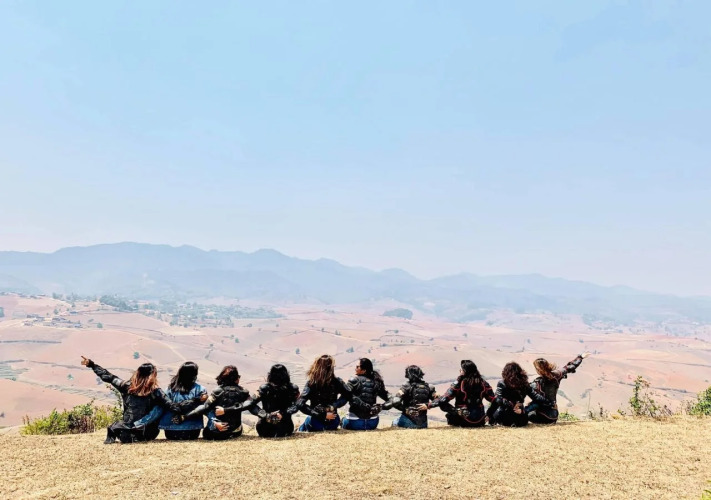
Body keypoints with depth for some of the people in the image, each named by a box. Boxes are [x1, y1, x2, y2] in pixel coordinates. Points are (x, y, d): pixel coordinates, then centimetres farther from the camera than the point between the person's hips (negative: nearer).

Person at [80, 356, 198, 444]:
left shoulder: (127, 386, -4)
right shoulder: (156, 392, -12)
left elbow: (109, 377, 7)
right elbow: (173, 407, -15)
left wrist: (91, 364, 19)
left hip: (125, 431, 2)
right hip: (146, 434, -2)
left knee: (113, 427, 33)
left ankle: (112, 437, 2)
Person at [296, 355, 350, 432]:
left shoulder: (311, 383, -17)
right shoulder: (337, 381, -12)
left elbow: (300, 404, -24)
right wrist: (334, 406, -8)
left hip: (315, 424, 0)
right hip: (333, 423, 0)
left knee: (301, 429, 34)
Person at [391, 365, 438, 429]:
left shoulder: (406, 386, -11)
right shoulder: (428, 387, 2)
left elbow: (395, 402, -18)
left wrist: (404, 408, -4)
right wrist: (428, 405, 1)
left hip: (409, 422, -3)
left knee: (395, 423, 23)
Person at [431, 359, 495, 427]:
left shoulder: (459, 383, -11)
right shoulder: (482, 382, 0)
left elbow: (445, 398, -14)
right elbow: (493, 399, 1)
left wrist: (429, 405, -9)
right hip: (480, 422, 5)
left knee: (443, 404, 4)